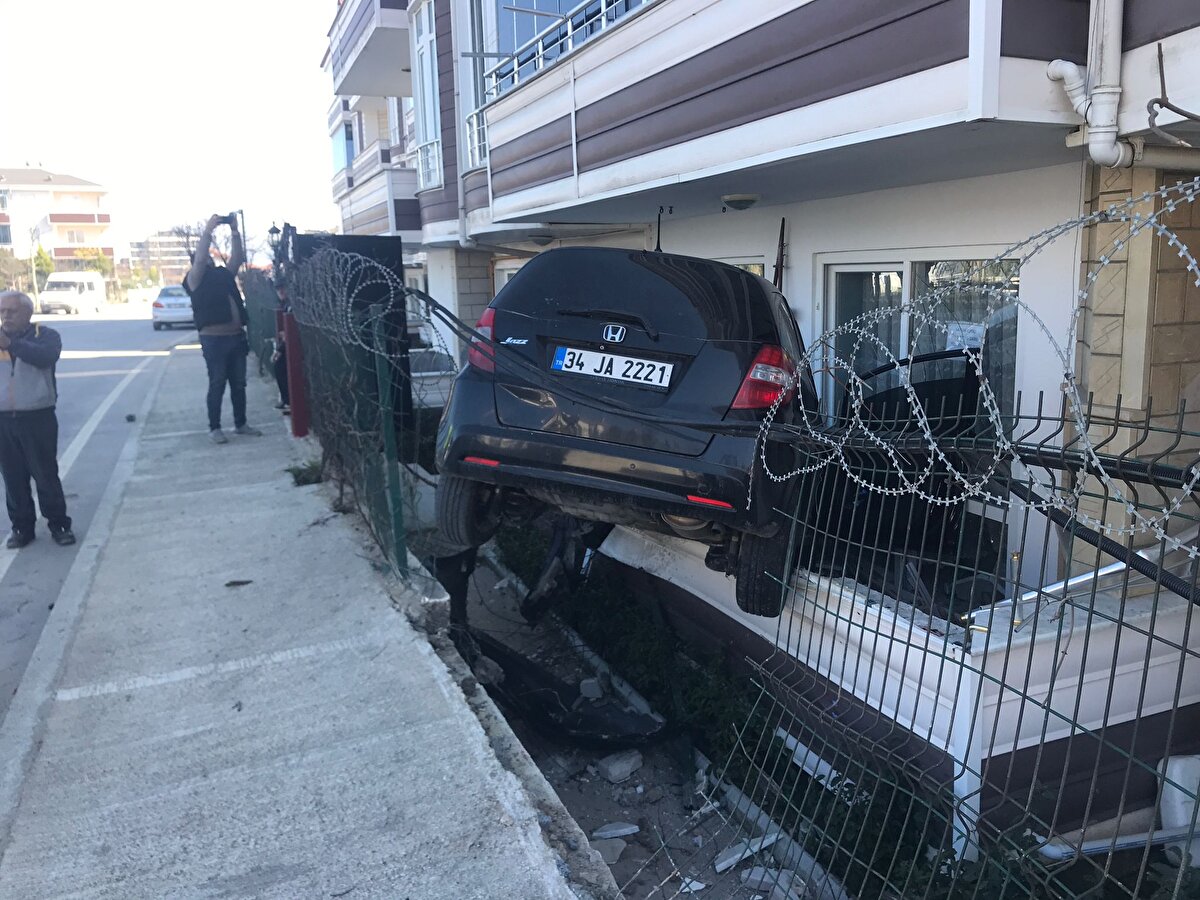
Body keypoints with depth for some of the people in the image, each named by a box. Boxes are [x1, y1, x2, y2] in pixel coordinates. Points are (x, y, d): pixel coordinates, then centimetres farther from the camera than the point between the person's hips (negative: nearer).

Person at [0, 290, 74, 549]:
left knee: (46, 475, 3)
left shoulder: (46, 335, -3)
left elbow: (46, 356, -24)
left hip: (37, 418, -3)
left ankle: (59, 524, 14)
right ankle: (21, 527, 19)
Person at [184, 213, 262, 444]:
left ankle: (241, 424, 20)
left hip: (237, 336, 6)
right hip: (214, 339, -6)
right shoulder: (195, 279, 1)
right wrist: (208, 230, -15)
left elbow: (238, 257, 15)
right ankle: (214, 428, 5)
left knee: (239, 384, 11)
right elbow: (199, 259, -15)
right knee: (217, 385, -2)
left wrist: (234, 231, 8)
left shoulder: (224, 274, 18)